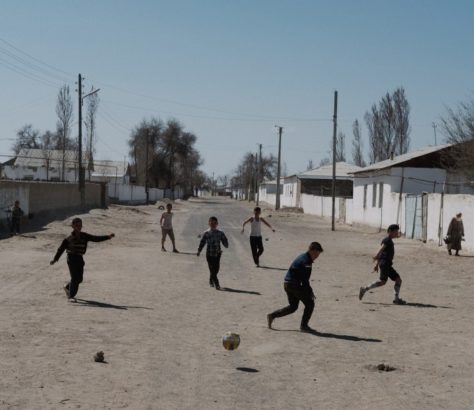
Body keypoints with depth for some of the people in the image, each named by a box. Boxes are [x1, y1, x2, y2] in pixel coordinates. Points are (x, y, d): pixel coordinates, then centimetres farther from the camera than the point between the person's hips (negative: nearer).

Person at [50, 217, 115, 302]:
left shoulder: (84, 236, 5)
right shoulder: (69, 238, -6)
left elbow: (96, 238, 1)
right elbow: (61, 248, -2)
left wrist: (108, 237, -8)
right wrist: (55, 259, -6)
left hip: (79, 259, 5)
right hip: (71, 259, -5)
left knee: (79, 278, 7)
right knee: (75, 277, -11)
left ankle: (67, 287, 36)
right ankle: (71, 296, -1)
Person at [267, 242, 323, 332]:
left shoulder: (302, 257, 16)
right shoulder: (307, 261, -16)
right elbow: (305, 280, -18)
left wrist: (309, 290, 23)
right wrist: (310, 292, -10)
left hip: (287, 284, 10)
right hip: (294, 285, -10)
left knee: (293, 306, 20)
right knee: (309, 304, 1)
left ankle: (272, 316, 18)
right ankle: (304, 326, 4)